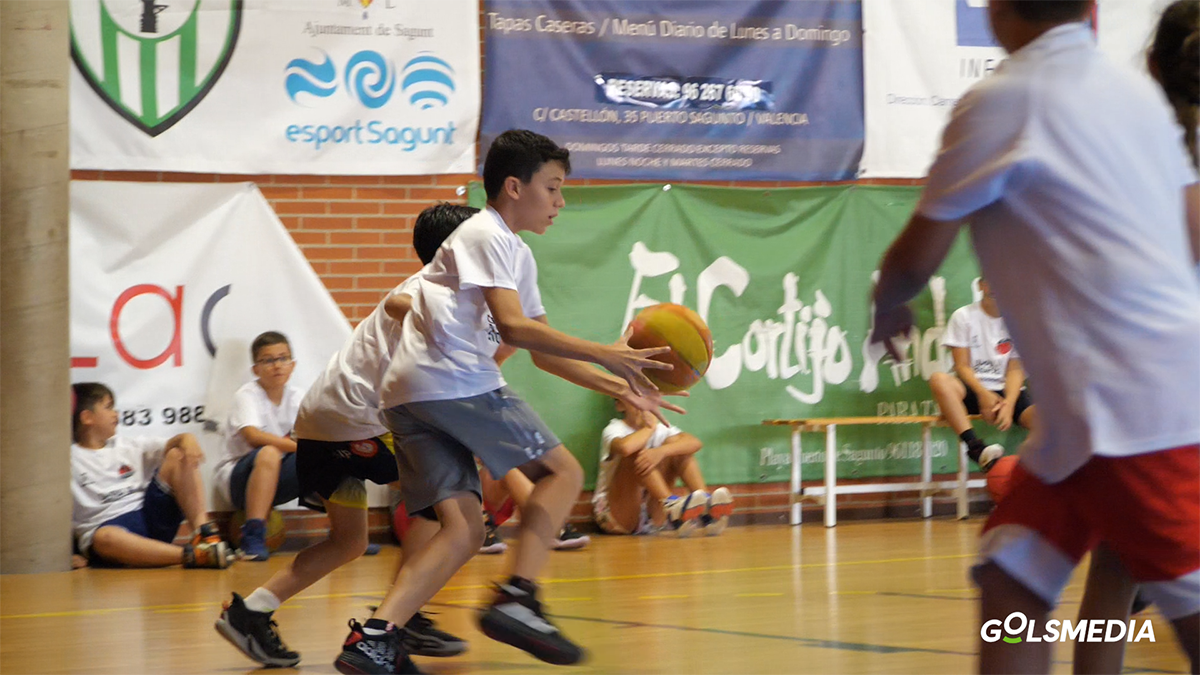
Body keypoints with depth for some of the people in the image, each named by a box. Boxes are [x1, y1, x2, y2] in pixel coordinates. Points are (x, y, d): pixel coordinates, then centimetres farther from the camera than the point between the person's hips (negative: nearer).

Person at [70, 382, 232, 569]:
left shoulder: (127, 447, 20)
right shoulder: (70, 461, 4)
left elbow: (172, 443, 13)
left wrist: (187, 440, -12)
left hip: (150, 517, 5)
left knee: (177, 456, -5)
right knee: (104, 538, -42)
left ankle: (204, 531, -23)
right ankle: (192, 555, -51)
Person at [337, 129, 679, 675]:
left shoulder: (517, 255, 27)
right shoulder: (486, 234, -3)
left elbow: (543, 354, 29)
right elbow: (514, 328, -15)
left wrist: (618, 386, 20)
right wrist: (605, 355, -16)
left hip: (407, 395, 9)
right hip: (453, 379, -9)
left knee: (463, 529, 1)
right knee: (561, 470, -2)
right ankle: (516, 599, -13)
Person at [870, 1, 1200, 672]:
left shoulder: (1000, 101, -7)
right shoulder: (1137, 89, 13)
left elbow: (918, 257, -1)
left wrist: (886, 307, 21)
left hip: (1131, 401, -8)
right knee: (1011, 586, 8)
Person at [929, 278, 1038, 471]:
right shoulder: (963, 316, 2)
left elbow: (1015, 370, 2)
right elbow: (962, 366, -3)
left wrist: (1009, 403, -17)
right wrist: (983, 394, -21)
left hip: (1006, 391, 1)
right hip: (973, 390, -1)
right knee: (939, 380, -36)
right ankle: (976, 447, -45)